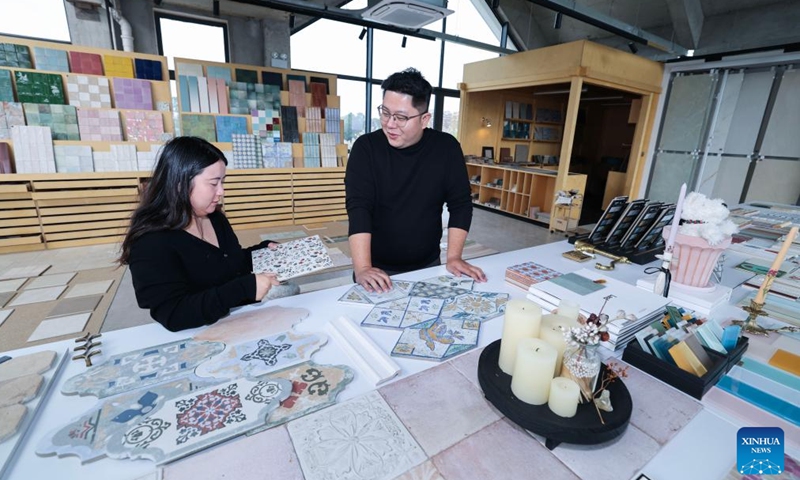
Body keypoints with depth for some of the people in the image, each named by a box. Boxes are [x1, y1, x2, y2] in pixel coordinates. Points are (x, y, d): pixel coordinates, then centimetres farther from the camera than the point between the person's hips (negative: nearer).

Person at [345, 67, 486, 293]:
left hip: (428, 265, 2)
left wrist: (453, 257, -14)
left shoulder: (446, 147, -8)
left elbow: (460, 203, -6)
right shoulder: (366, 147, -13)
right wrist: (362, 268, -31)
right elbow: (358, 207, -21)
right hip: (378, 267, -1)